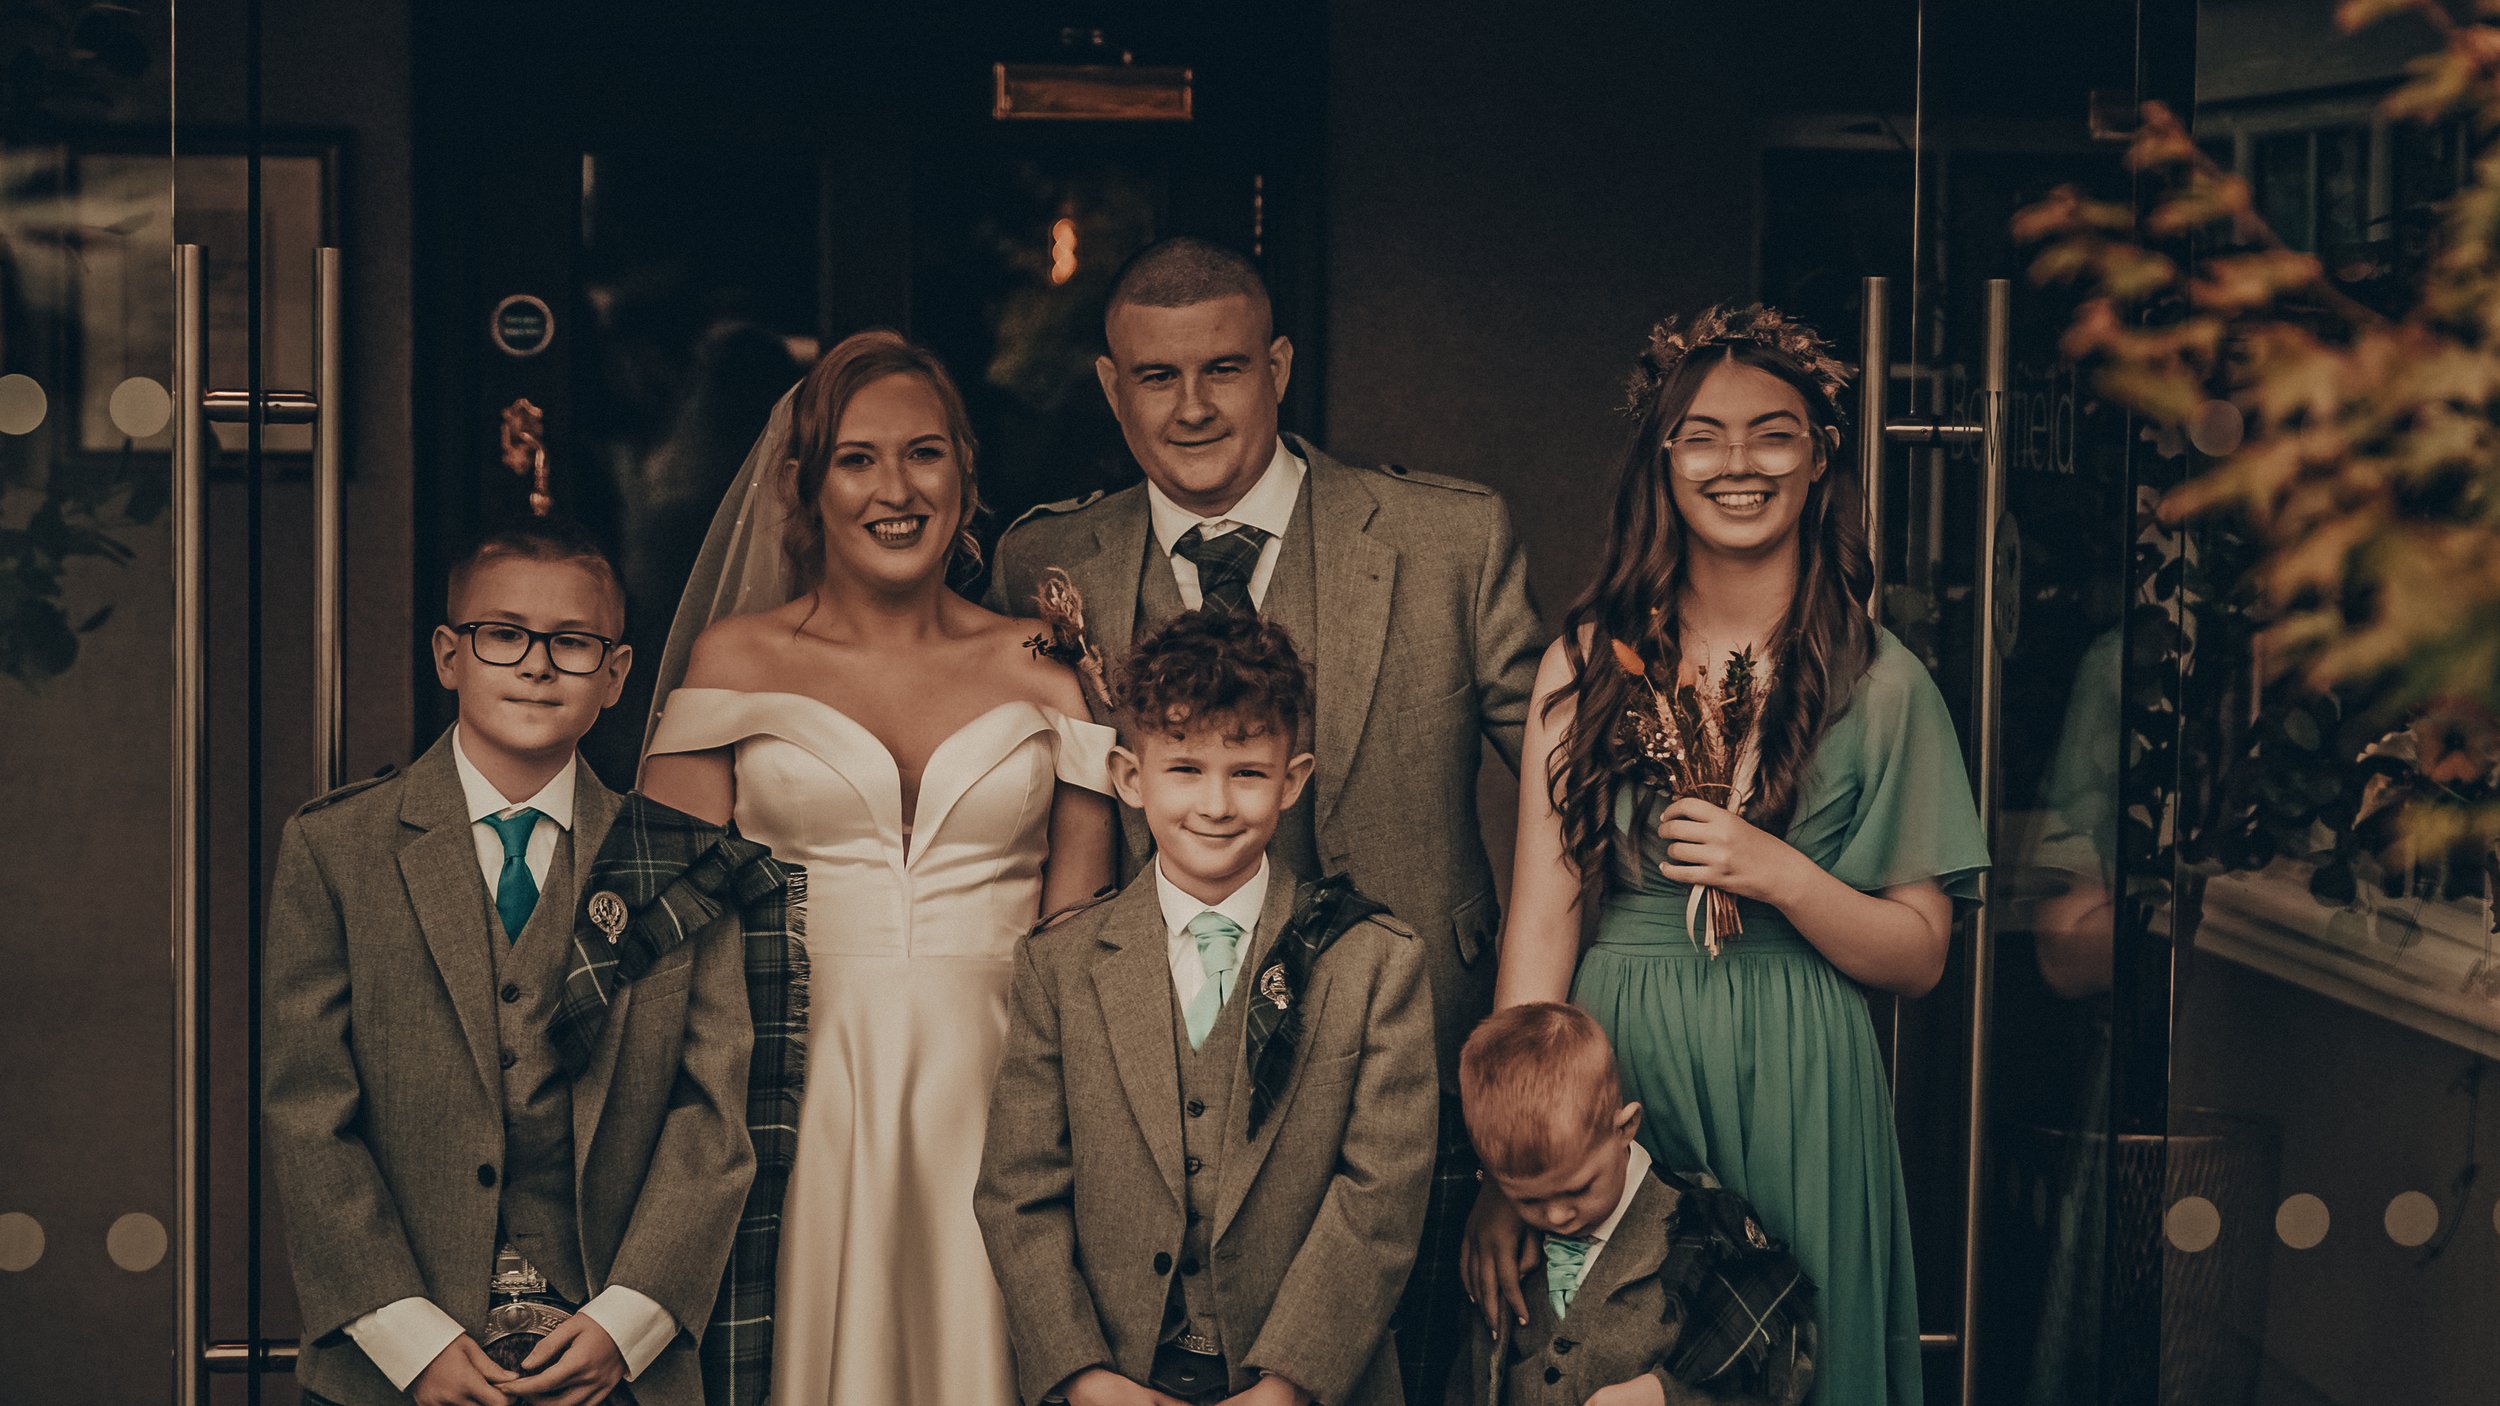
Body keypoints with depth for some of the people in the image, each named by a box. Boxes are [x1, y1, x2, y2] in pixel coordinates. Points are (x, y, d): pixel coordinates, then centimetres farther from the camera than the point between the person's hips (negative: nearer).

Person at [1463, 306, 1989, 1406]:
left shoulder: (1879, 683, 1)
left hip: (1792, 1085, -1)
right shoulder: (1587, 663, 3)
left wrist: (1781, 877, -17)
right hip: (1607, 1060, 1)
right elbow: (1541, 915, -2)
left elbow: (1918, 957, 2)